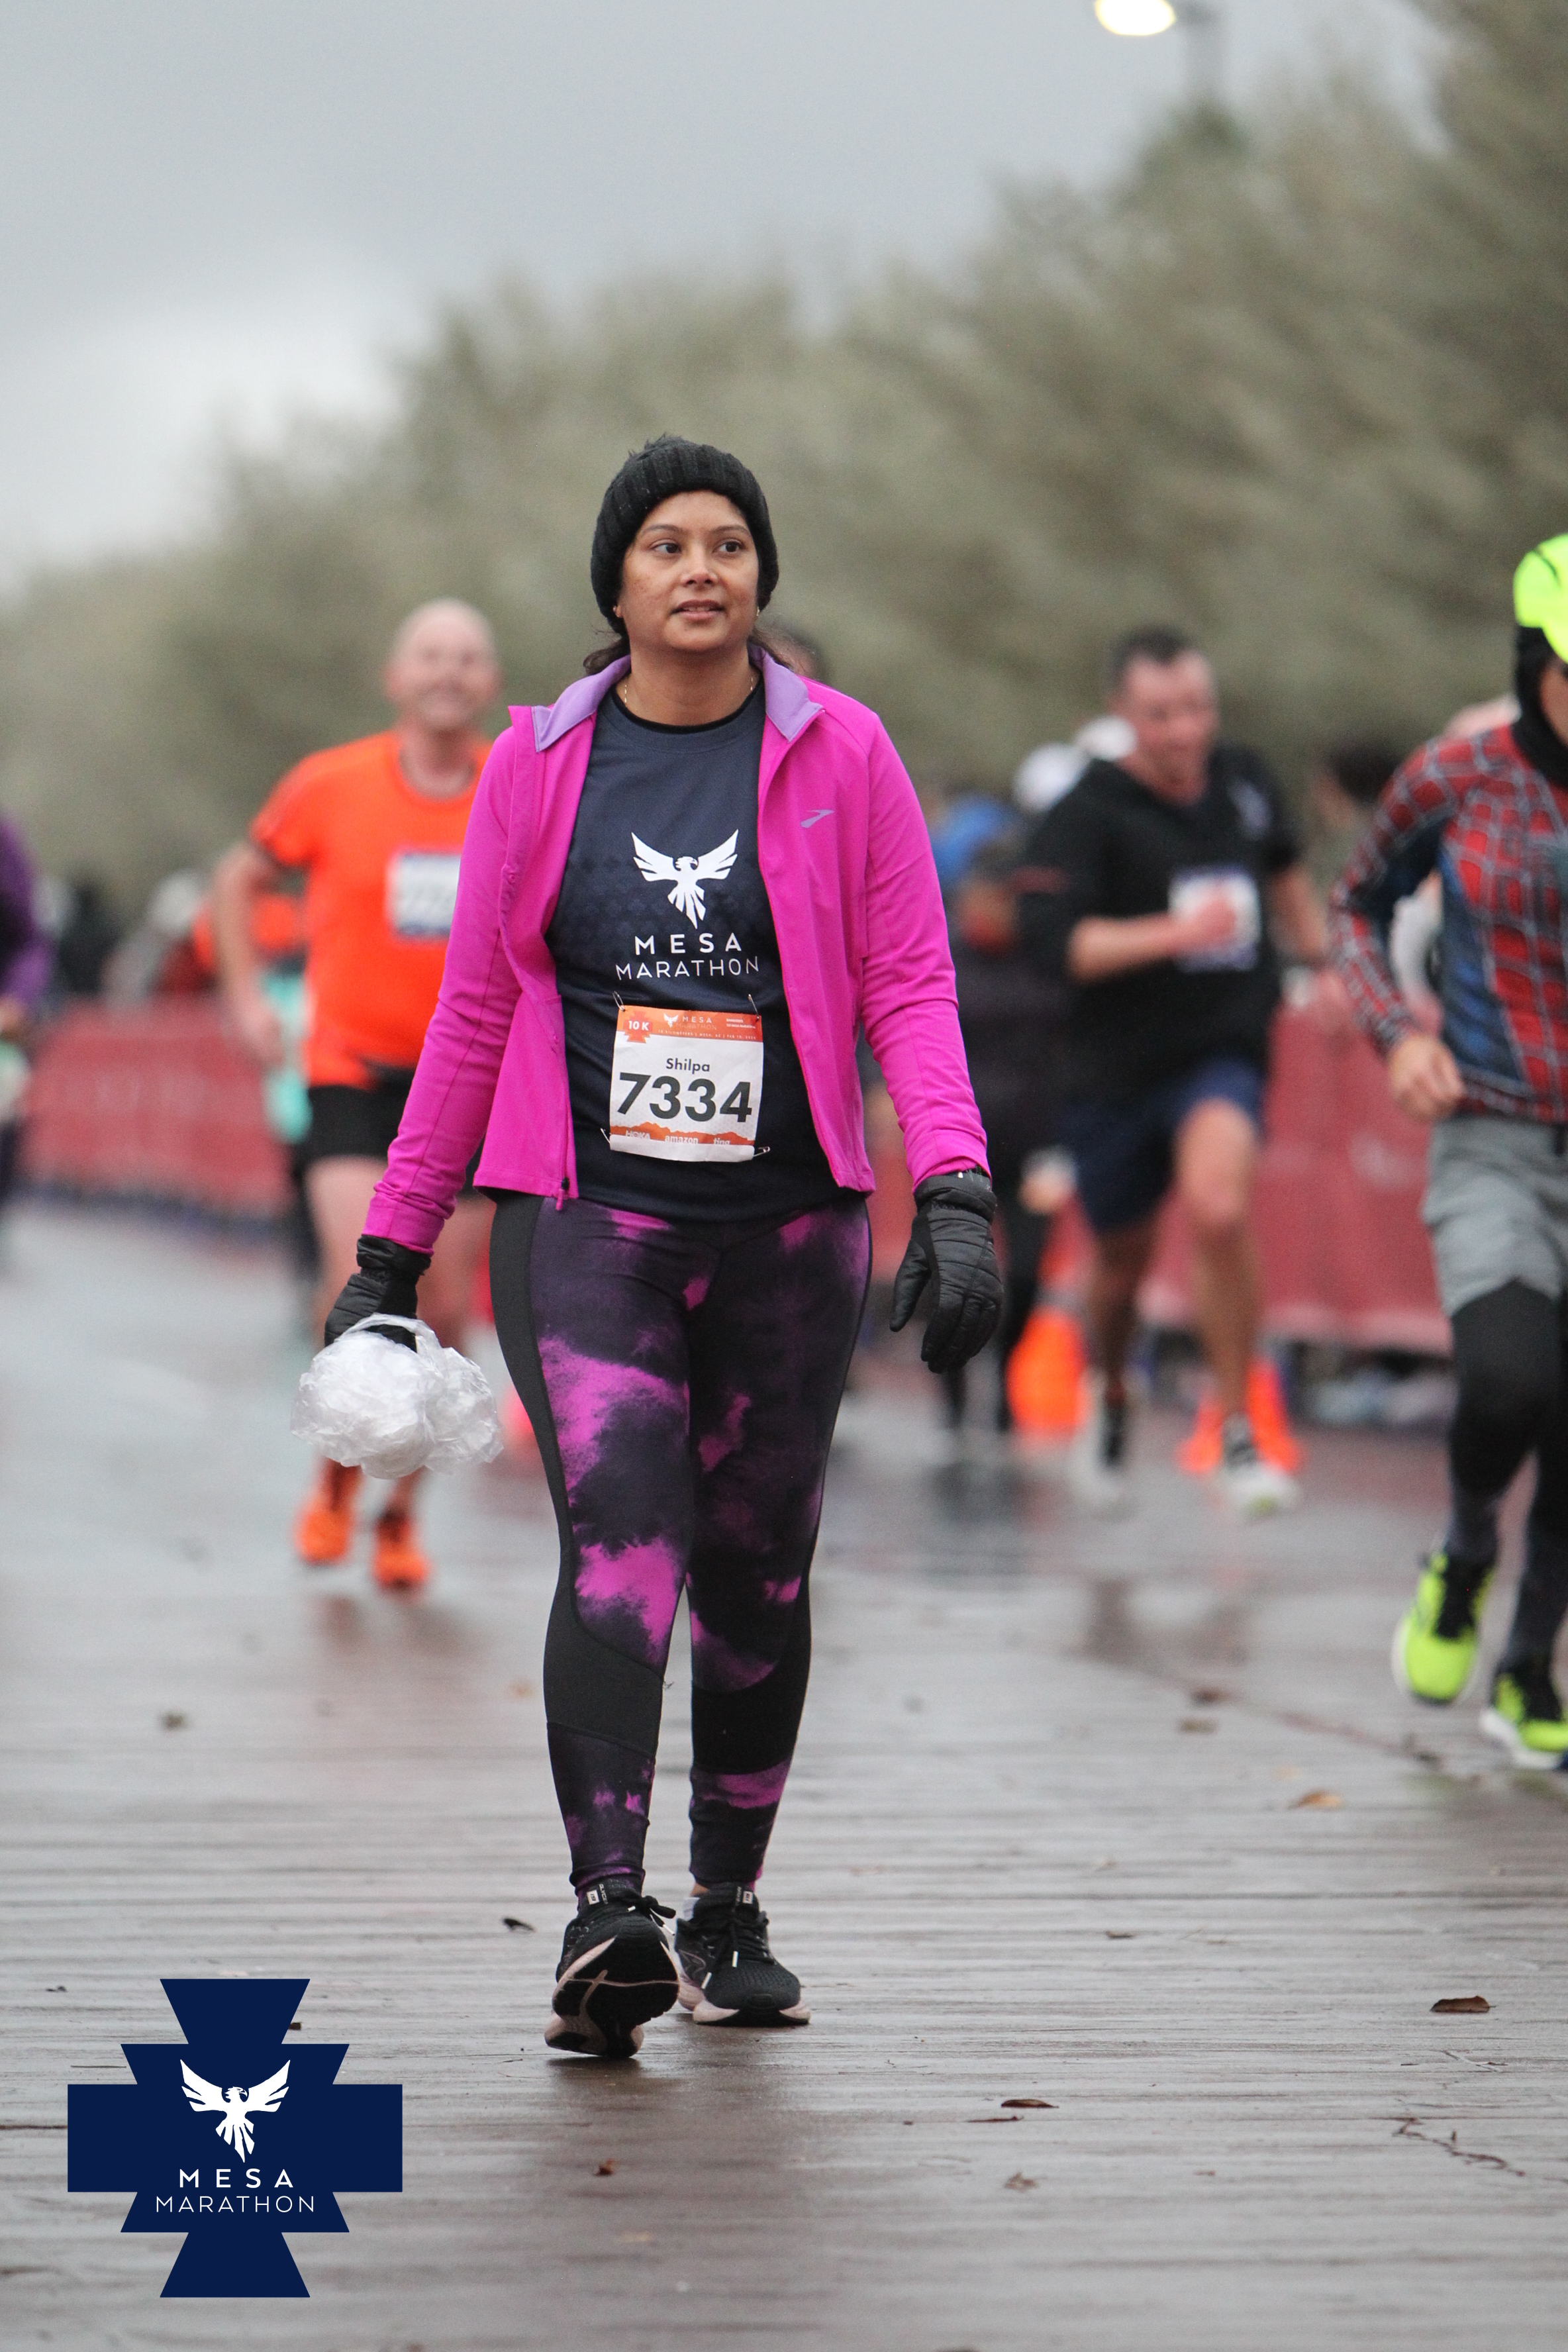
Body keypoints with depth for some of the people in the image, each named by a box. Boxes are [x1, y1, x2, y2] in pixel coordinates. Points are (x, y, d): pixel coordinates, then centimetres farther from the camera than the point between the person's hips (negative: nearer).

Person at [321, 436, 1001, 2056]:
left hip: (789, 1226, 1)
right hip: (585, 1225, -1)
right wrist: (393, 1244, 11)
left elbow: (908, 990, 0)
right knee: (621, 1541, -19)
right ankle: (607, 1918, -28)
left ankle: (728, 1915, 25)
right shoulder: (540, 764, 6)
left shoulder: (840, 756, 4)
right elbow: (473, 1012, 11)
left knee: (758, 1575, 10)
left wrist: (956, 1192, -14)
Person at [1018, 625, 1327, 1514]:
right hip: (1118, 1064, -1)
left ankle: (1238, 1436, -15)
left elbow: (1286, 873, 24)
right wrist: (1176, 932, -37)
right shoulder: (1086, 816, -14)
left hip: (1227, 1049, 1)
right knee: (1124, 1257, 15)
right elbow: (1059, 941, -28)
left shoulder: (1245, 781, 2)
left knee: (1219, 1208, -26)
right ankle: (1110, 1397, 49)